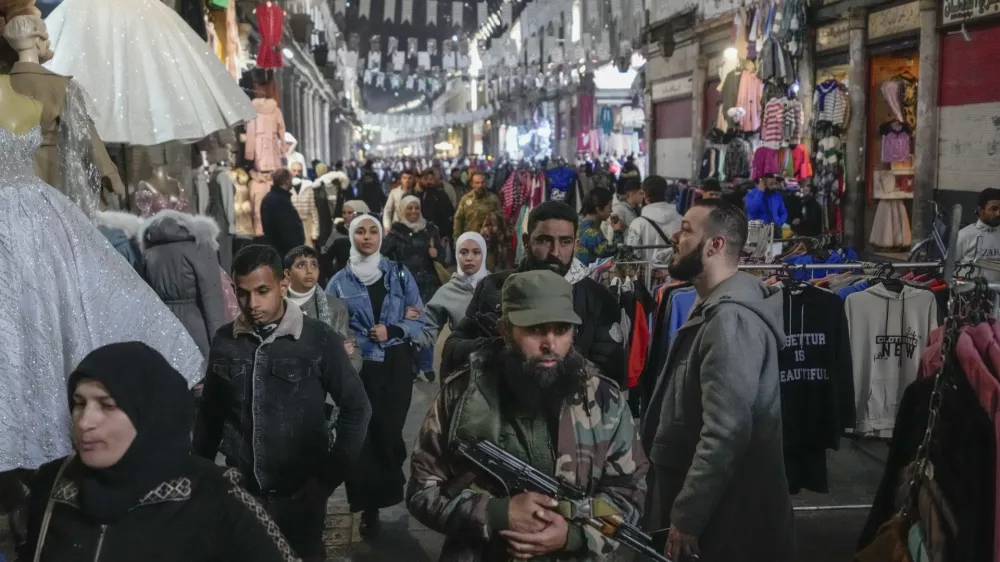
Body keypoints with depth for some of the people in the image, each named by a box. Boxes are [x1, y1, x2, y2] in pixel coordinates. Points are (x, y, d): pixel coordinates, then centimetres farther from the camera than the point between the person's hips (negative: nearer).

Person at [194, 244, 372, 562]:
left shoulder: (320, 340, -11)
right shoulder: (224, 341, -2)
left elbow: (356, 409, -6)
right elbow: (210, 412, 8)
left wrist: (329, 476, -8)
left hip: (299, 492, -2)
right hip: (239, 490, 2)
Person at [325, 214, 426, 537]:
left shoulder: (400, 275, 4)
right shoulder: (339, 281, 3)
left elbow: (419, 320, 2)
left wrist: (392, 331, -12)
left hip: (395, 365, 0)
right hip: (357, 368, 0)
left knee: (390, 431, 1)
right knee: (362, 434, -1)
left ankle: (386, 494, 25)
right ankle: (369, 505, 13)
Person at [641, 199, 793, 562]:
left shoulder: (731, 318, -22)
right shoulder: (714, 308, 11)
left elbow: (725, 433, -28)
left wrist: (685, 518, -22)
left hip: (727, 514, -9)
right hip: (714, 504, 9)